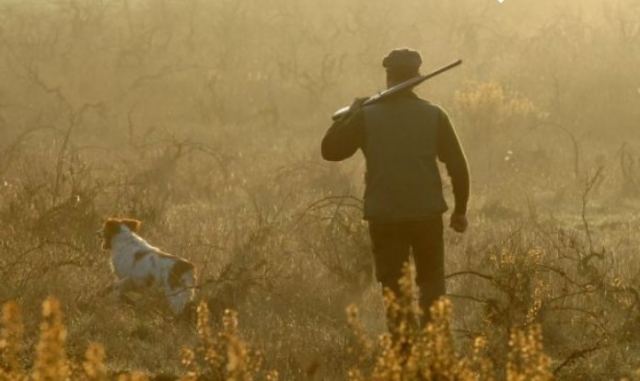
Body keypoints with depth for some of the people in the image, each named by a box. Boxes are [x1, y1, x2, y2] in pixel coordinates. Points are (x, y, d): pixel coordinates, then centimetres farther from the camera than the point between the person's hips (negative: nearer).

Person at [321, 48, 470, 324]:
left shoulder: (366, 117, -4)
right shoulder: (434, 116, -2)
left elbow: (330, 150, 3)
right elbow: (458, 166, 0)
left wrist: (350, 114, 14)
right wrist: (460, 210, 11)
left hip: (384, 218, -1)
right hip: (427, 215, 1)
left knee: (394, 288, 8)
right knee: (432, 284, 13)